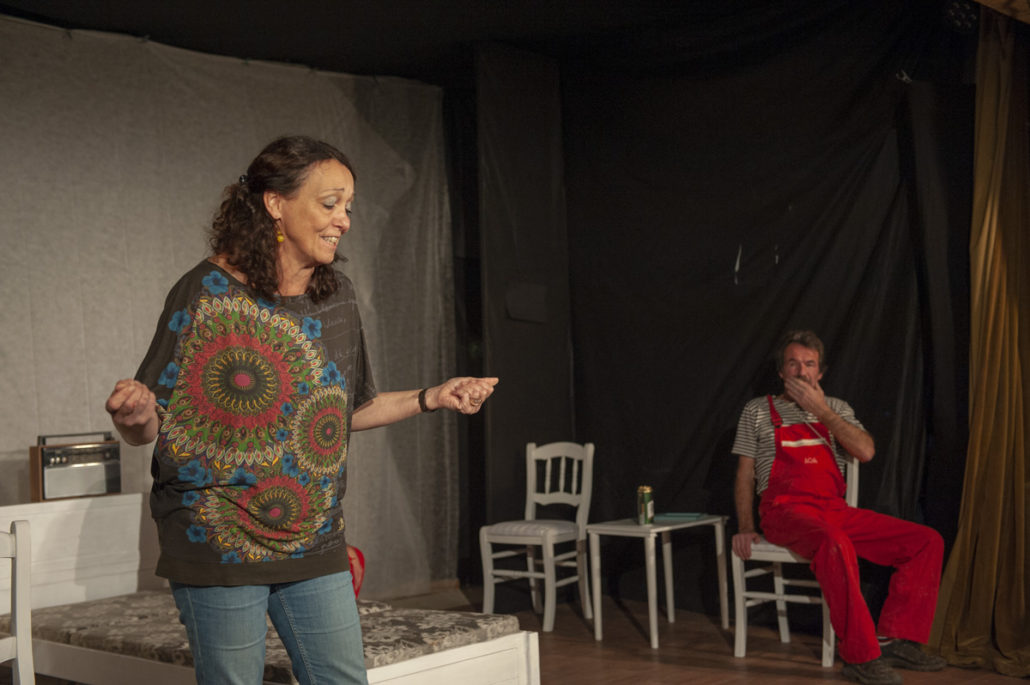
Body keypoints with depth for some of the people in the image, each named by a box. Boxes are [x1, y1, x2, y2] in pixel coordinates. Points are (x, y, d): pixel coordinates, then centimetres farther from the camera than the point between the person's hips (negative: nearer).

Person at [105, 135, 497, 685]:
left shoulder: (338, 296, 6)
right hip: (219, 546, -5)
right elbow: (150, 427, -10)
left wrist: (434, 397, 9)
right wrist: (132, 416, -32)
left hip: (315, 542, 5)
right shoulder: (208, 292, -11)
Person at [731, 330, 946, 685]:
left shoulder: (836, 409, 19)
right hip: (785, 509, -5)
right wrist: (745, 528, -4)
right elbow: (745, 474, 10)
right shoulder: (758, 411, 13)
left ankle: (893, 640, -11)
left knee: (927, 541, -12)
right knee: (835, 543, -40)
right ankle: (860, 657, -34)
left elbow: (865, 451, 0)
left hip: (834, 509, 5)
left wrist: (821, 410, -2)